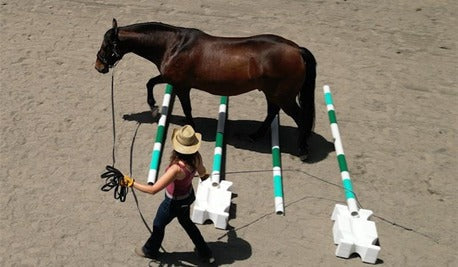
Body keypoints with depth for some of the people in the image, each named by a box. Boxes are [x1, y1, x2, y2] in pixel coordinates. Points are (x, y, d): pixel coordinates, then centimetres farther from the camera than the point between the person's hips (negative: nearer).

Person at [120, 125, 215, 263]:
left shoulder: (177, 168, -42)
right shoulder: (196, 157, -22)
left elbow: (153, 189, -38)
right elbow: (203, 173, 2)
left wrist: (132, 183, -28)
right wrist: (204, 175, 27)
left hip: (175, 202, -6)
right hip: (188, 195, 6)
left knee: (158, 225, 24)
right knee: (186, 222, 33)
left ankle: (150, 251, 54)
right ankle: (206, 253, 47)